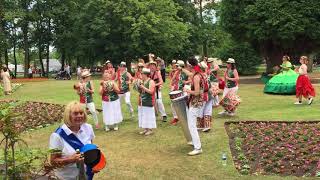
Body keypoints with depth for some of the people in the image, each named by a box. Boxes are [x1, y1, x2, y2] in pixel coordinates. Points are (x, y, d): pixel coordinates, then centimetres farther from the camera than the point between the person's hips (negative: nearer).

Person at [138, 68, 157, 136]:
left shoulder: (151, 82, -10)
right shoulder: (143, 82, 13)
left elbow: (151, 91, -20)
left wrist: (143, 87, -21)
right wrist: (138, 87, 4)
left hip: (148, 102, -8)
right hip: (142, 102, 8)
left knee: (149, 115, -2)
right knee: (143, 115, 11)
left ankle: (150, 129, 6)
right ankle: (145, 129, 21)